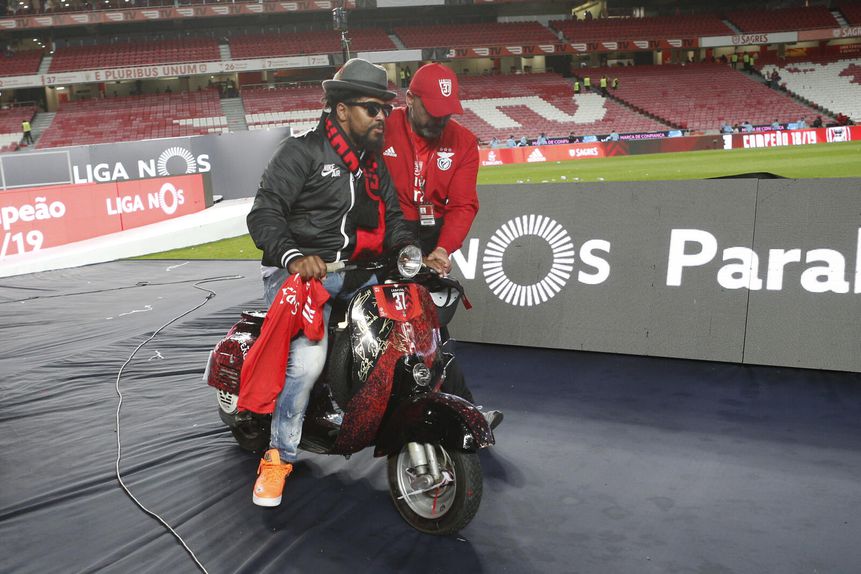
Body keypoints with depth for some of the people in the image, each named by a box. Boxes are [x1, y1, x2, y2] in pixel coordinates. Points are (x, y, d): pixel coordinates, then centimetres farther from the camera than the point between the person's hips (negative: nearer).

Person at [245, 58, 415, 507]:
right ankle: (278, 455, -11)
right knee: (308, 357, -29)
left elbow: (392, 221, 18)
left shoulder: (374, 167, 20)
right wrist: (294, 256, -30)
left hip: (351, 274, 7)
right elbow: (263, 214, -12)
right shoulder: (302, 152, -3)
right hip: (297, 274, -7)